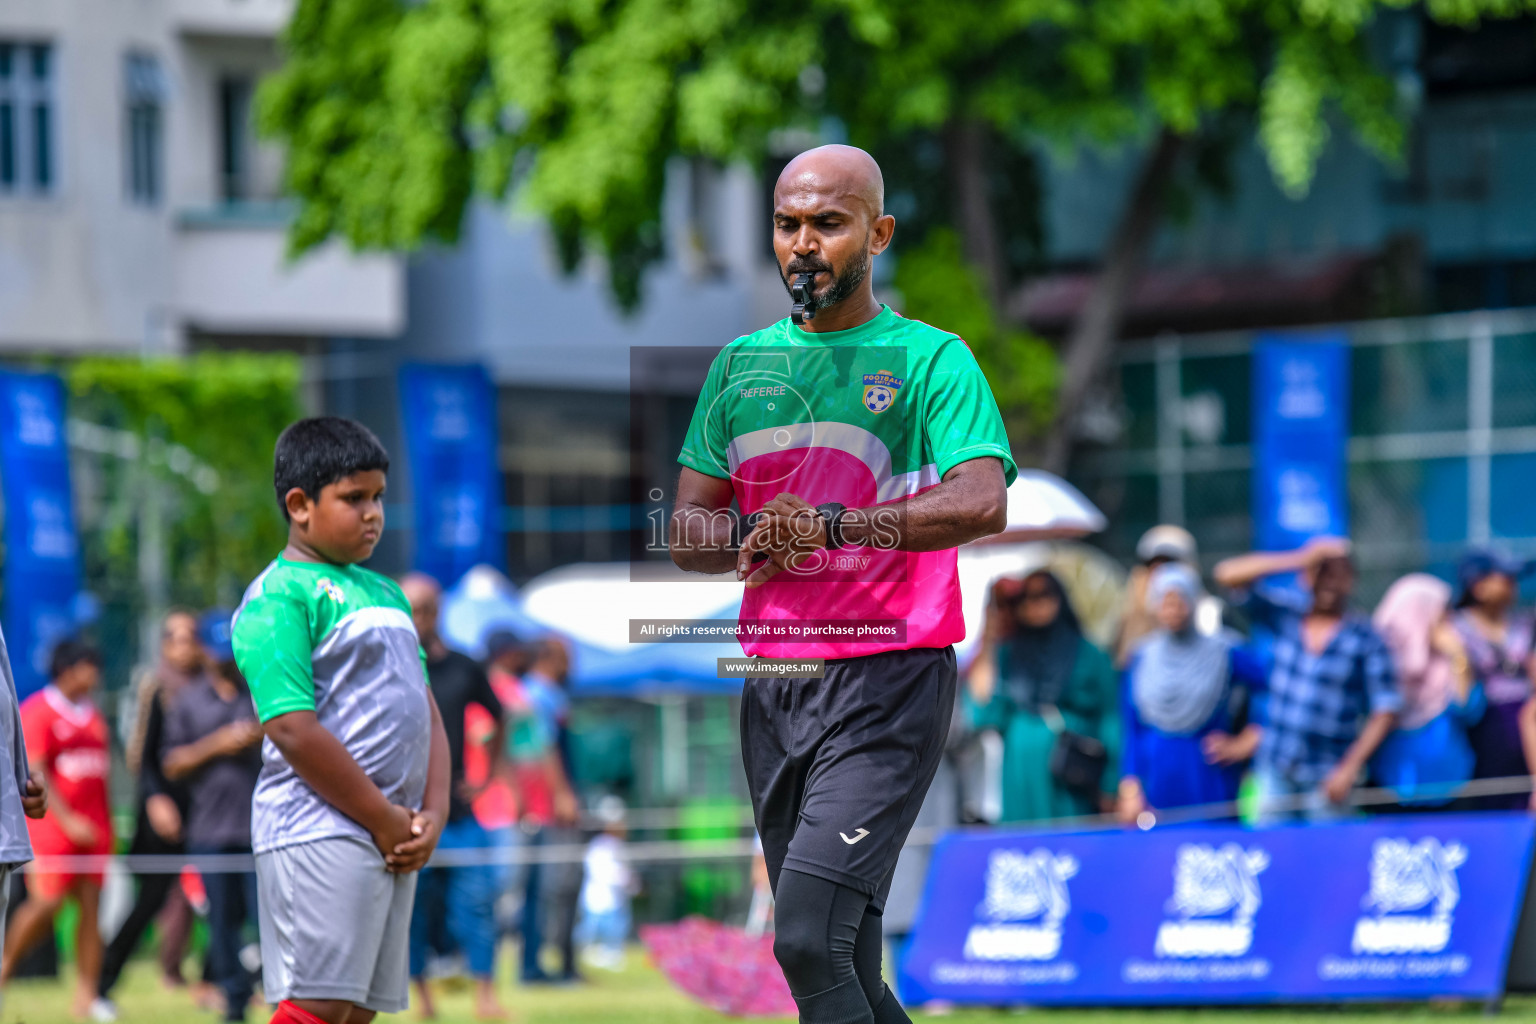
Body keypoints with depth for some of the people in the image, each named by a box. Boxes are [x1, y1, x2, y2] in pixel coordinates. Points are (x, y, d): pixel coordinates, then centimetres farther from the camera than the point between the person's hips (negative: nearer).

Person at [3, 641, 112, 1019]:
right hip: (52, 824, -6)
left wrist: (106, 824, 17)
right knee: (47, 901, -12)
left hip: (92, 827, 6)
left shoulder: (94, 715, 17)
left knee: (92, 906, -1)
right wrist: (67, 819, -17)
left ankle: (85, 995, -1)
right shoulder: (37, 712, -5)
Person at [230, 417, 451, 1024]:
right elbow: (293, 729, -16)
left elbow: (427, 715, 19)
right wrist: (386, 821, -13)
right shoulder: (278, 597, -7)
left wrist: (432, 815, 2)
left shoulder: (384, 594, 20)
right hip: (321, 831, -8)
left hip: (394, 838, 8)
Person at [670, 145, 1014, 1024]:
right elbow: (687, 530, 16)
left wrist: (831, 525, -28)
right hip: (774, 680, 6)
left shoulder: (932, 359, -1)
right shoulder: (742, 363, 15)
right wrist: (751, 538, -7)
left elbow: (983, 503, -18)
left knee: (810, 938, -21)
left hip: (888, 682, -6)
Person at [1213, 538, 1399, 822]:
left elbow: (1385, 711, -4)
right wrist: (1299, 559, -6)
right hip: (1275, 772, 3)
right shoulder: (1284, 618, 8)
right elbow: (1228, 575, 1)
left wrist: (1350, 767, -12)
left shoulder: (1366, 641, -2)